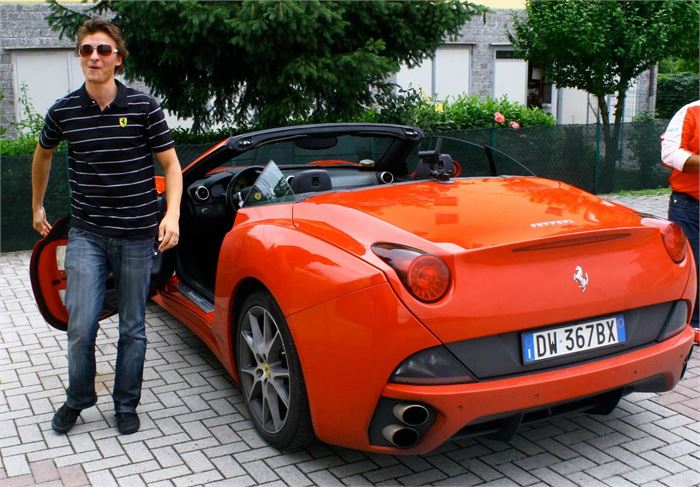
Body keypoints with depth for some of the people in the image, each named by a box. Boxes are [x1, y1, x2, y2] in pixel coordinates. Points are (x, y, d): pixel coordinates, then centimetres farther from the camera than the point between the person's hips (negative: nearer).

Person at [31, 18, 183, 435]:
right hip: (86, 235, 1)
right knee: (81, 327, -2)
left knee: (133, 329, 9)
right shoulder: (63, 112, 0)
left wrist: (172, 214, -17)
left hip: (138, 236, -1)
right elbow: (43, 154, 20)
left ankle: (126, 405, 27)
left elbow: (171, 165, -2)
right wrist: (37, 205, 26)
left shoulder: (144, 107, -6)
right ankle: (78, 399, 24)